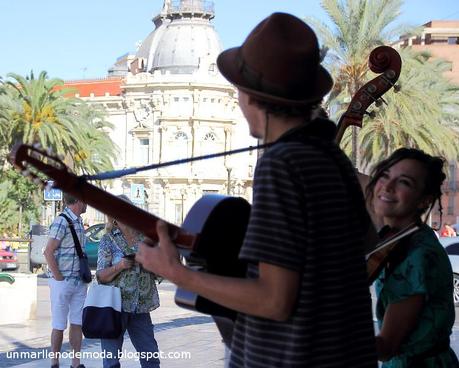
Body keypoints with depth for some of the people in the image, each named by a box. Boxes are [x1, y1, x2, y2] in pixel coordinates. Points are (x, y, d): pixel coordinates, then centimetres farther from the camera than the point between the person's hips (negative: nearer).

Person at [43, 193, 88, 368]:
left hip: (79, 282, 7)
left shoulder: (79, 222, 11)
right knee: (59, 325, 1)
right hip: (62, 281, -7)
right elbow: (48, 252, -17)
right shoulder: (62, 222, -14)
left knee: (77, 323, 9)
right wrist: (59, 278, -14)